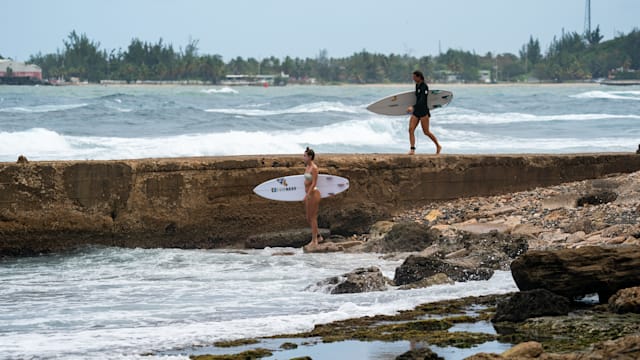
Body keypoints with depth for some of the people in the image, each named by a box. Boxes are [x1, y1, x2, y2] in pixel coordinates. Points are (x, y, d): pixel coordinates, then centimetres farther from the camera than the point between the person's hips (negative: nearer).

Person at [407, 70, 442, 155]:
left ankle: (438, 146, 21)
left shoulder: (424, 87, -16)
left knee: (426, 132, 1)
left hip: (423, 111, -8)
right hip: (416, 111, 8)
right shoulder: (417, 85, 10)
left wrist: (413, 107, -38)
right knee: (411, 129, -7)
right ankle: (412, 149, -10)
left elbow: (422, 100, -27)